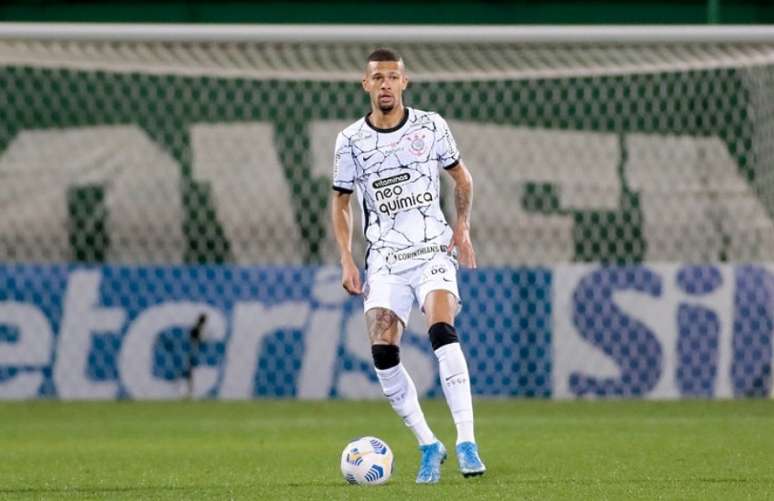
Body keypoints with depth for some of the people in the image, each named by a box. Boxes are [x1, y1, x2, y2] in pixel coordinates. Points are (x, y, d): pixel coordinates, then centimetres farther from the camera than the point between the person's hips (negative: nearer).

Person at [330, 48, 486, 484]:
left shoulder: (431, 127, 1)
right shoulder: (351, 140, 1)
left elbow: (461, 177, 15)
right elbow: (341, 201, 12)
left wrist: (463, 227, 1)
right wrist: (347, 259, 2)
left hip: (433, 249, -2)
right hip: (385, 259, 2)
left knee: (442, 331, -25)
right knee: (383, 353, -12)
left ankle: (467, 443, -26)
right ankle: (429, 447, 3)